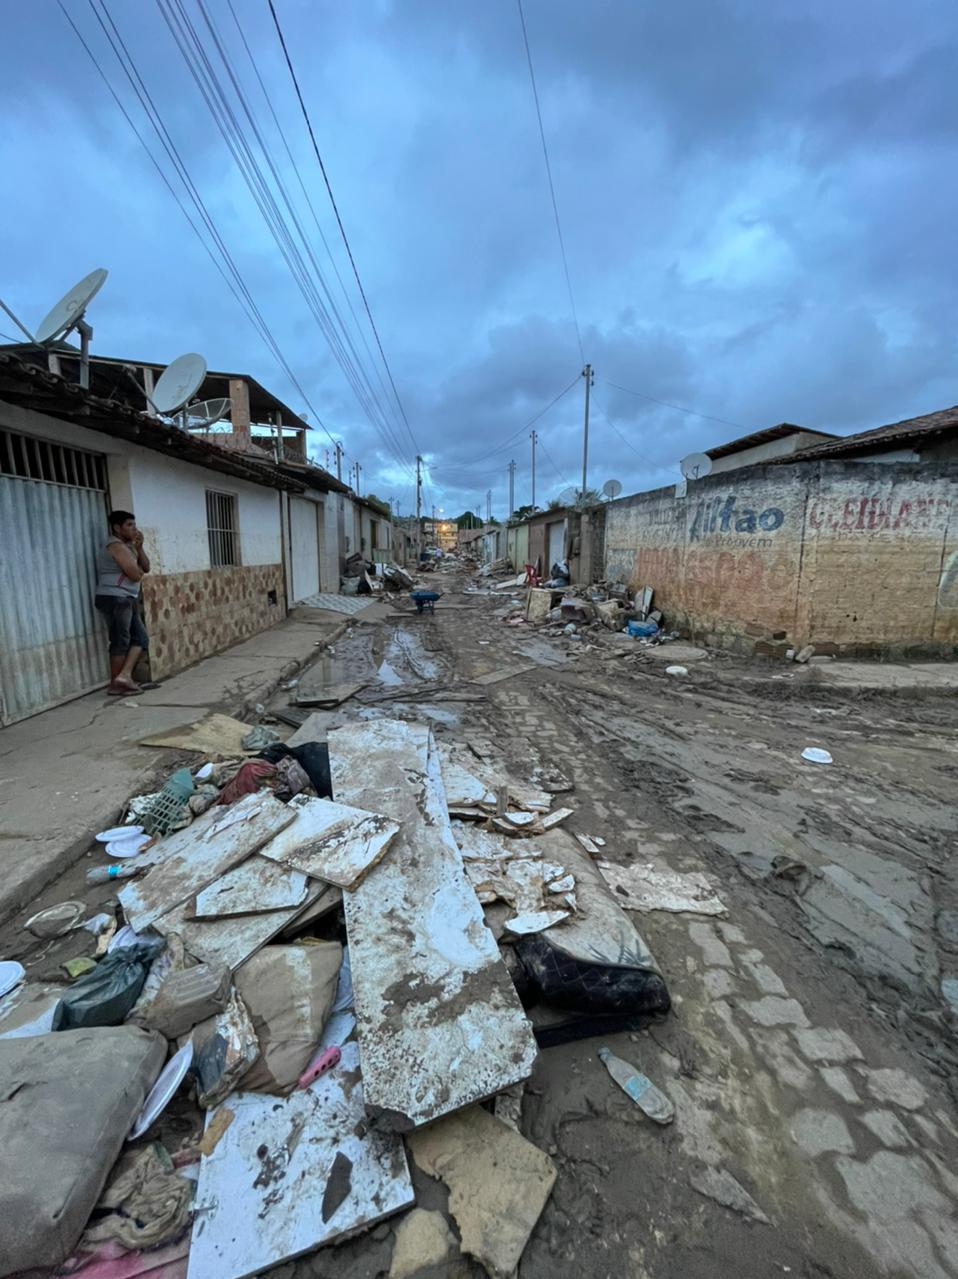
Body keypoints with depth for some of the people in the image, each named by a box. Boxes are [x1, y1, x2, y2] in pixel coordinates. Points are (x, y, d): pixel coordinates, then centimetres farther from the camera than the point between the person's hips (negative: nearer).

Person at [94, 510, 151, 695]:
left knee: (140, 638, 6)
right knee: (121, 641, -4)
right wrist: (138, 570, 4)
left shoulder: (128, 546, 19)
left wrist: (139, 547, 1)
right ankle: (115, 685, 4)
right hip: (115, 599, -10)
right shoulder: (116, 546, -13)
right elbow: (136, 575, -19)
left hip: (126, 599, 10)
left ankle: (125, 676, 2)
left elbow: (146, 568, 12)